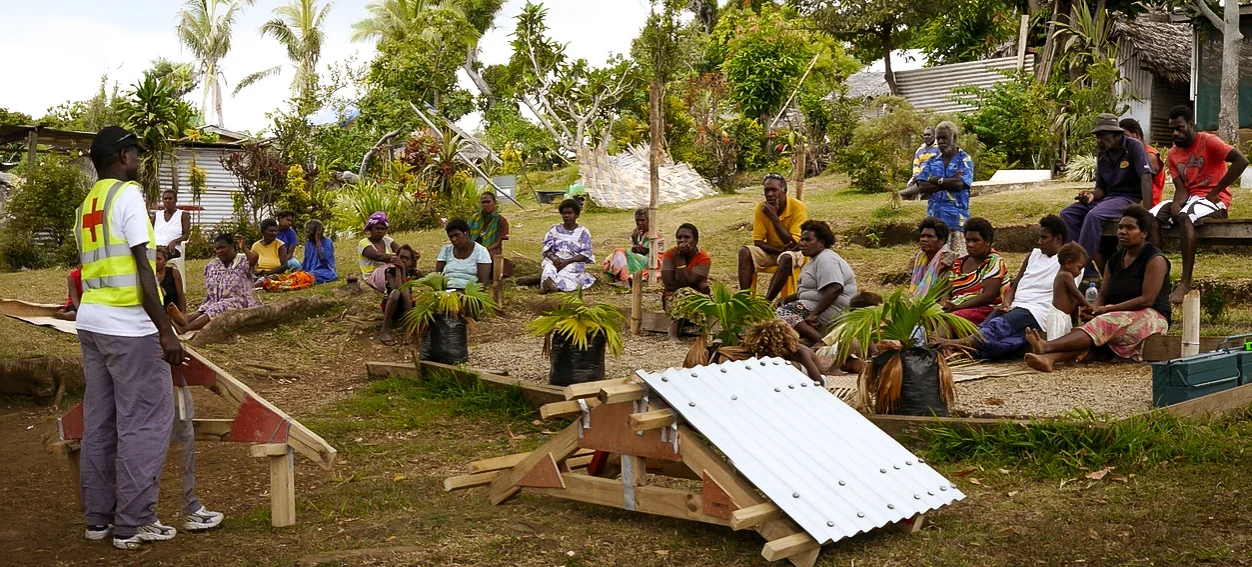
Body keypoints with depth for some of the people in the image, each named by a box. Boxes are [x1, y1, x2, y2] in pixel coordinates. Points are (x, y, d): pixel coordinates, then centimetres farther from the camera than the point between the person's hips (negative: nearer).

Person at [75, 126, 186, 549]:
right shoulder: (128, 195, -10)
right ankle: (133, 523, 3)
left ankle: (98, 518, 20)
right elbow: (142, 268, -15)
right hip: (128, 327, -8)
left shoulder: (86, 205, 15)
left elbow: (101, 265, 16)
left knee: (99, 421, 13)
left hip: (90, 322, 9)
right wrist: (165, 331, -15)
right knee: (144, 423, -1)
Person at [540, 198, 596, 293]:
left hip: (574, 262, -2)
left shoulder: (582, 232, 6)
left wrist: (567, 261, -17)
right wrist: (554, 259, -17)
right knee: (548, 267, -33)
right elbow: (547, 249, 6)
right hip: (555, 260, 3)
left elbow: (585, 255, -3)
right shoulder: (555, 229, 15)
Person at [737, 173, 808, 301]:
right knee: (745, 252, -23)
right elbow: (758, 241, -7)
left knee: (786, 258, -38)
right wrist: (779, 250, -25)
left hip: (793, 252, -4)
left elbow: (794, 244, -25)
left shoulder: (798, 207, -20)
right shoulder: (761, 208, -9)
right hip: (771, 251, 4)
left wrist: (774, 217, -28)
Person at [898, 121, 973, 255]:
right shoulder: (932, 161, 13)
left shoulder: (964, 160, 1)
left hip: (956, 218, -4)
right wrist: (949, 182, -9)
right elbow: (922, 185, -2)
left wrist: (936, 180, -4)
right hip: (934, 218, 4)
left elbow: (959, 184, -16)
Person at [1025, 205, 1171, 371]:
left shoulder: (1155, 259, -6)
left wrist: (1108, 309, -18)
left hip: (1150, 318, -6)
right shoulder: (1115, 260, 15)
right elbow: (1103, 295, 13)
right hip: (1117, 317, 6)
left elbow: (1147, 300, -16)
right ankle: (1050, 358, -60)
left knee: (1107, 324, -34)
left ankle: (1047, 346, -57)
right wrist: (1095, 309, -12)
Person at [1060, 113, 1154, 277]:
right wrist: (1091, 195, -9)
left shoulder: (1134, 146, -8)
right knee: (1067, 214, -12)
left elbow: (1146, 178, -17)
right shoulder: (1102, 156, 12)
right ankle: (1088, 272, -19)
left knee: (1094, 215, -34)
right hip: (1108, 197, 7)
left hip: (1131, 198, -7)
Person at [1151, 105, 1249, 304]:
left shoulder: (1208, 141, -8)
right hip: (1188, 199, 7)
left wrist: (1214, 192, -18)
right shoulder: (1172, 154, 11)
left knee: (1185, 217, -36)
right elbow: (1181, 188, 2)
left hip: (1215, 200, -6)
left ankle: (1186, 282, -38)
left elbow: (1241, 161, -20)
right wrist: (1176, 204, -22)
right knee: (1151, 216, -17)